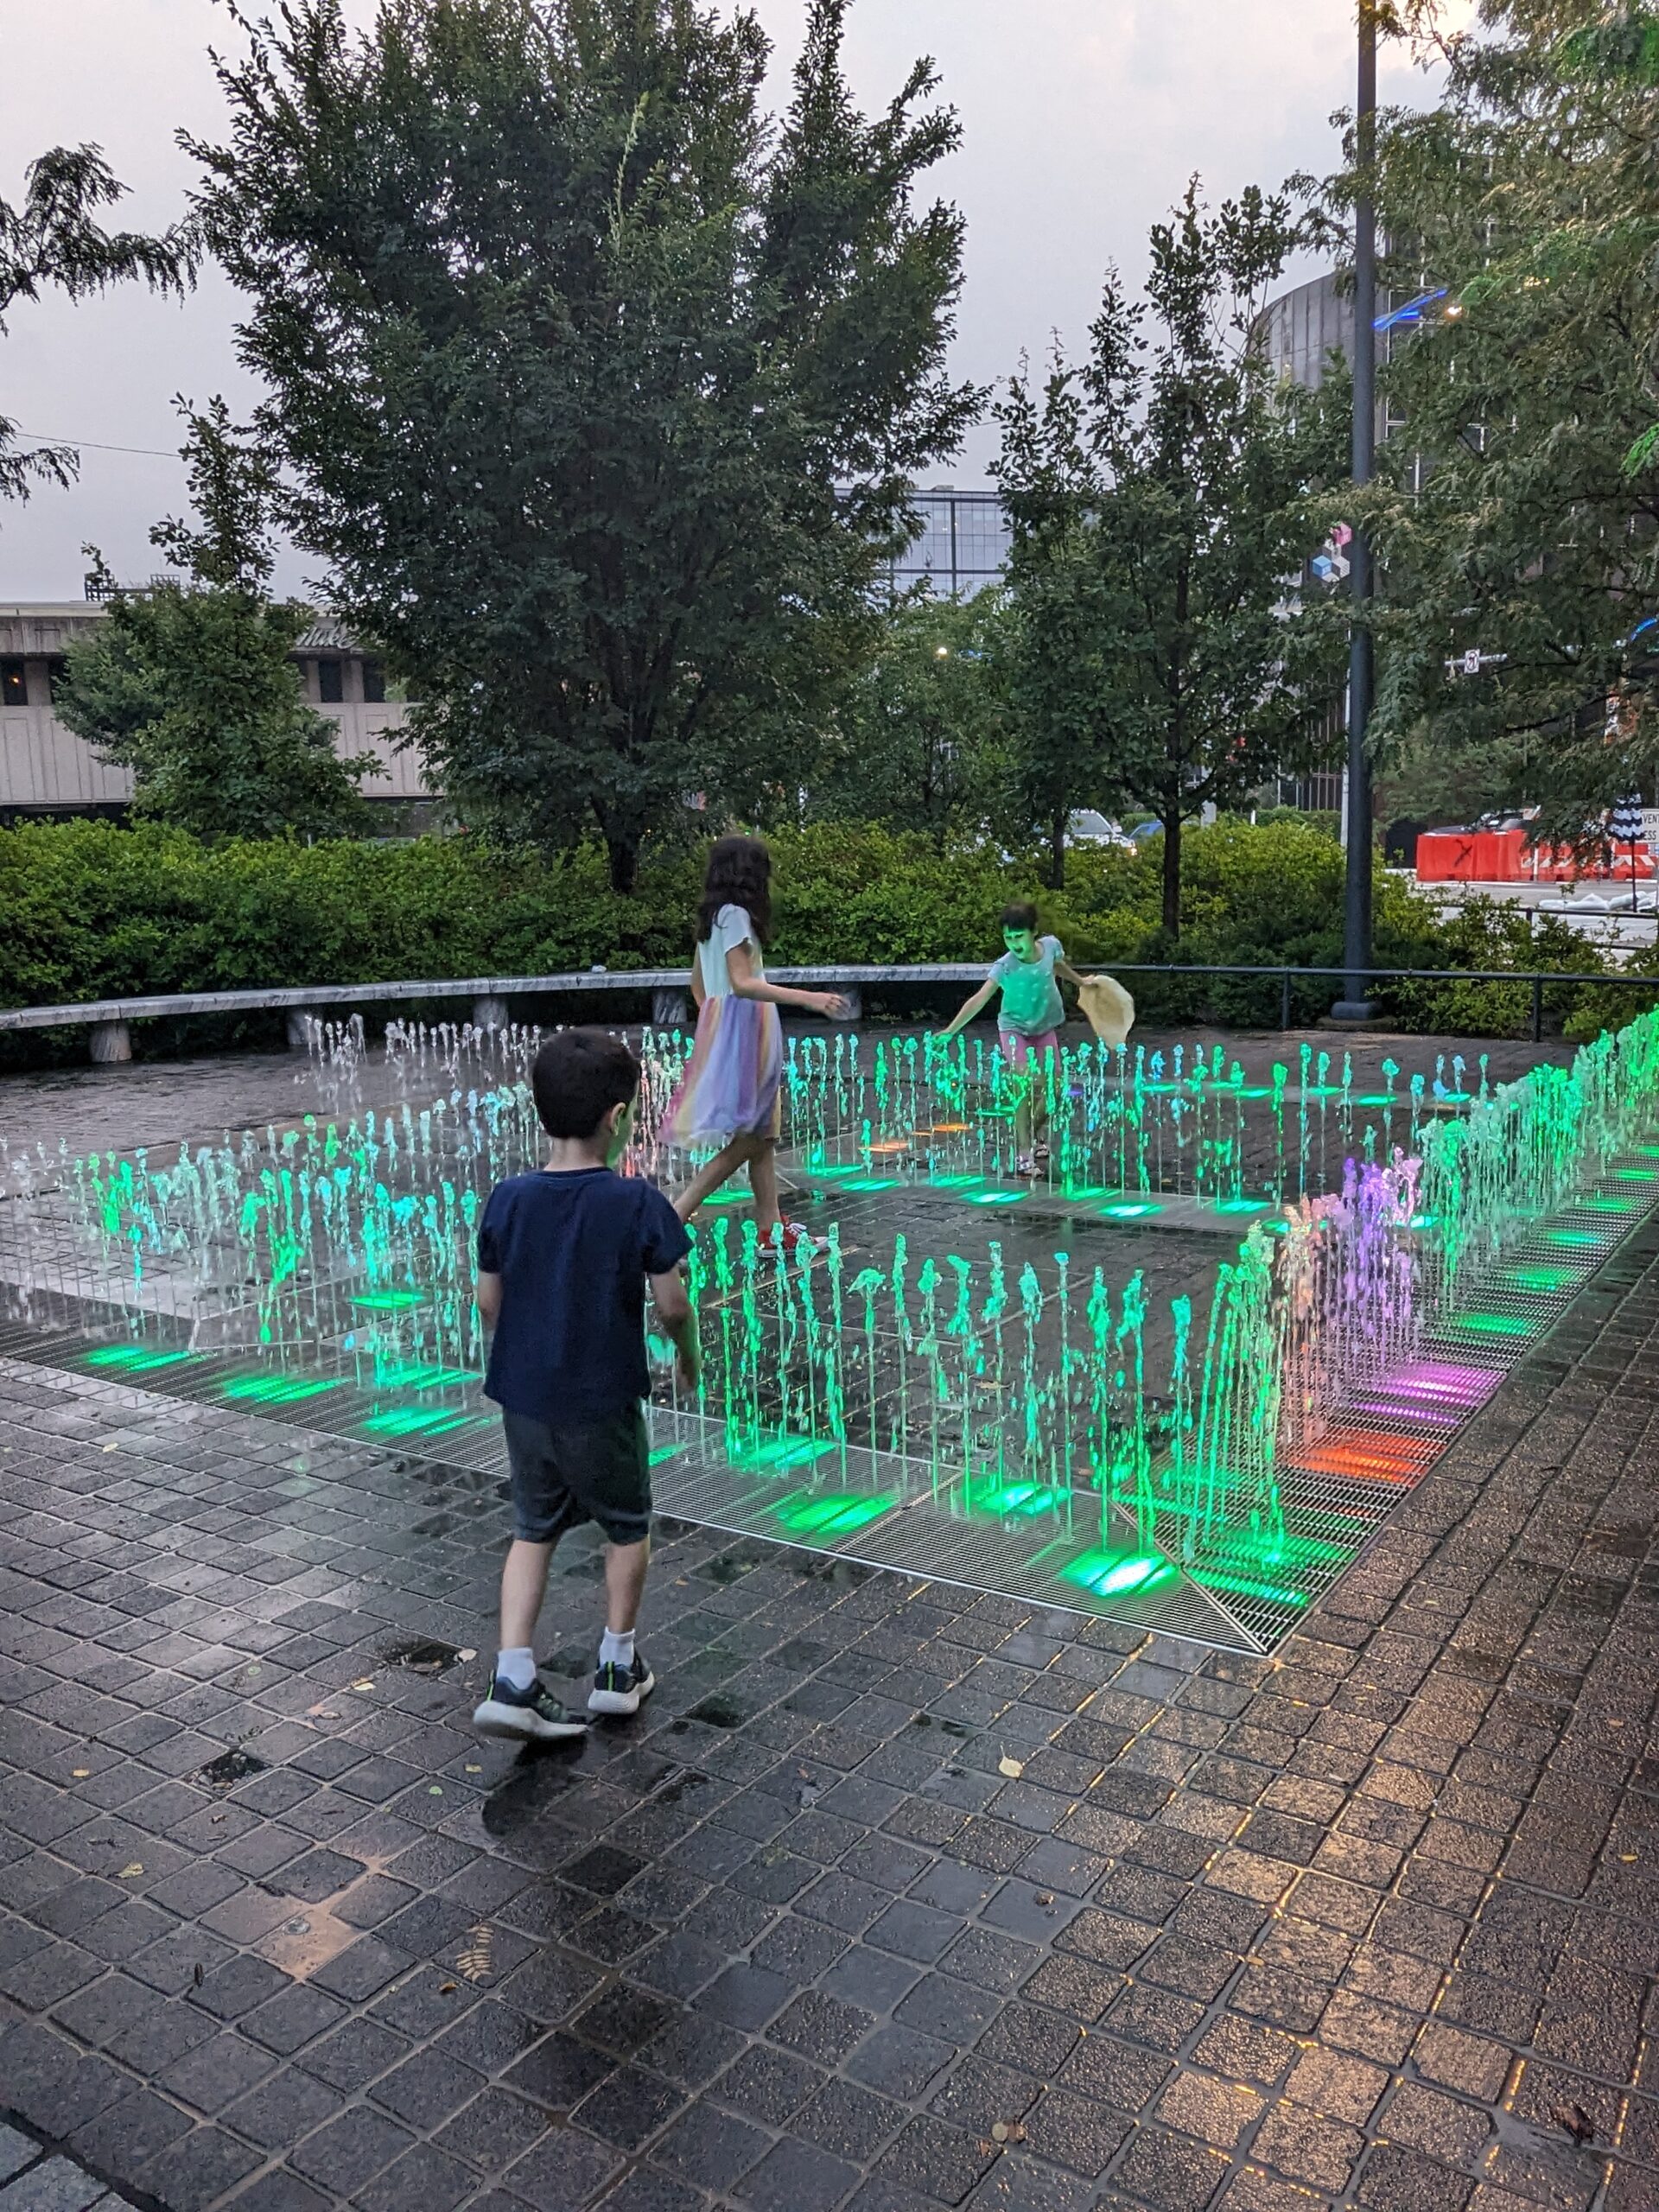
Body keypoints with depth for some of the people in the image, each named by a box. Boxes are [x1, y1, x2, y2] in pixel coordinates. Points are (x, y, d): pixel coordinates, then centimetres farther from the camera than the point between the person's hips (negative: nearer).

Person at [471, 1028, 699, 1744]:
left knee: (533, 1530, 18)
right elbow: (671, 1303, -12)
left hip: (522, 1397, 4)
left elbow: (489, 1300, 3)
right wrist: (688, 1355, 8)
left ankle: (513, 1682, 12)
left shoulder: (507, 1199, -5)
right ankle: (617, 1669, 28)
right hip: (603, 1401, -3)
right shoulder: (636, 1203, -16)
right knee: (628, 1527, 18)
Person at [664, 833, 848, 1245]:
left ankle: (770, 1227, 13)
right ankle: (673, 1219, -10)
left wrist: (712, 1025, 29)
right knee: (745, 1140, -7)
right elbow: (742, 983, -22)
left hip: (723, 1024, 10)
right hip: (741, 1028, -10)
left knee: (762, 1134, 11)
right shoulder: (735, 915, -13)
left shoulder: (712, 917, 15)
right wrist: (807, 999, -28)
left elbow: (697, 983, 20)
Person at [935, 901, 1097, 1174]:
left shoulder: (1051, 945, -14)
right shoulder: (1004, 966, -25)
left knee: (1052, 1088, 4)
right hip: (1014, 1029, -4)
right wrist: (951, 1030, -44)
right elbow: (980, 999, -33)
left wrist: (1080, 980, 29)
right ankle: (1023, 1153, -11)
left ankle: (1034, 1132, 32)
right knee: (1027, 1086, -18)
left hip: (1045, 1029, 4)